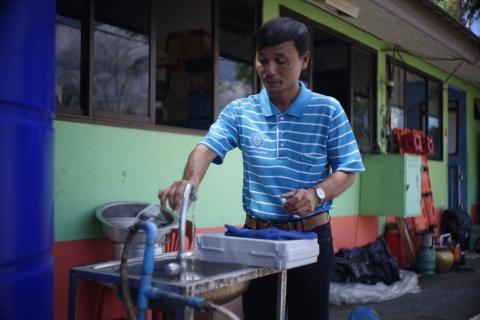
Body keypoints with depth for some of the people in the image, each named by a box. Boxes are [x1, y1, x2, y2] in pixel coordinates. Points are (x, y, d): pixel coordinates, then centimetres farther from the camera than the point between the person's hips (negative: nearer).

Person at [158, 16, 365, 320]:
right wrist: (191, 180, -35)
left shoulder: (328, 111, -3)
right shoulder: (239, 111, 1)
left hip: (311, 236, -1)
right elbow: (208, 147, -13)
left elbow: (348, 172, -3)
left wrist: (318, 193, -22)